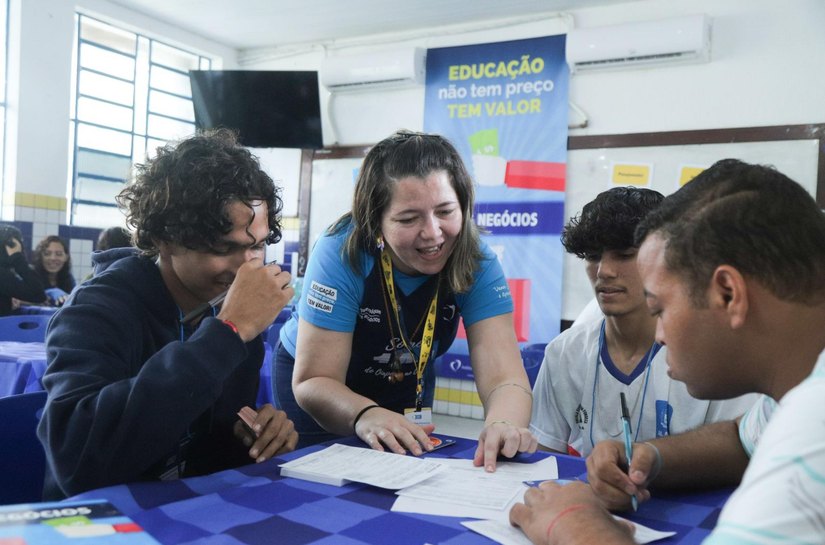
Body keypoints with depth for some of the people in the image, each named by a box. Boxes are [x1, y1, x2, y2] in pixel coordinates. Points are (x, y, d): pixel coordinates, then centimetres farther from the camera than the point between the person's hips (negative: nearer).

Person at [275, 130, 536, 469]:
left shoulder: (476, 263, -24)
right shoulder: (343, 253, -32)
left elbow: (505, 378, -32)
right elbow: (314, 381, -32)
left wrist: (503, 425, -55)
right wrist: (365, 415, -53)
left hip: (408, 386, 3)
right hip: (319, 385, -2)